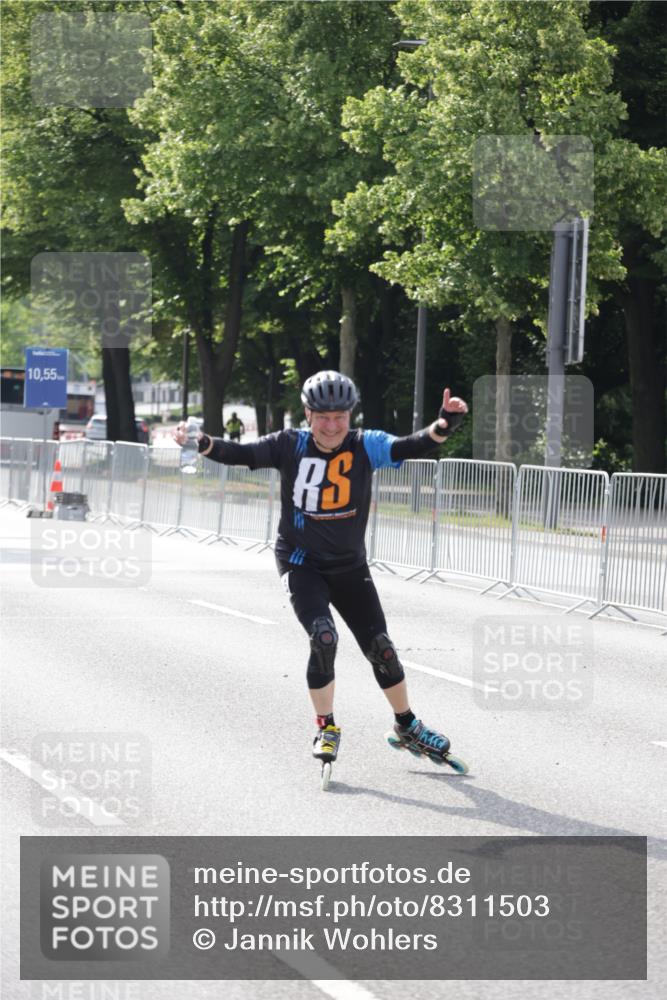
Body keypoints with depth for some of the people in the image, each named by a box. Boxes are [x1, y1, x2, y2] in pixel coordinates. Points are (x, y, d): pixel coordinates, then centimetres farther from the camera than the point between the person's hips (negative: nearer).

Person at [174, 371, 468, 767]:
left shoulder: (365, 446, -11)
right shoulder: (291, 447, -10)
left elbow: (413, 446, -23)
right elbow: (241, 454, -17)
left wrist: (445, 424, -42)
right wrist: (200, 442, -35)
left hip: (350, 566, 2)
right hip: (301, 563, -2)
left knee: (380, 647, 6)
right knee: (324, 638, -21)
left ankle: (408, 726, 28)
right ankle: (326, 728, -2)